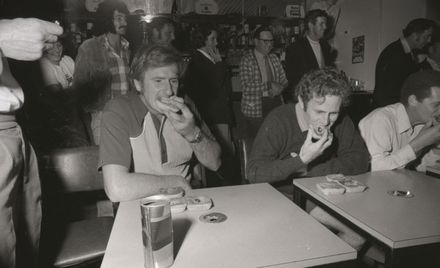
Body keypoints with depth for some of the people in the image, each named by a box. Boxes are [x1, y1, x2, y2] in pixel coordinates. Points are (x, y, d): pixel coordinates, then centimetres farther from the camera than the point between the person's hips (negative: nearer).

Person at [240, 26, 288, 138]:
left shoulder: (274, 58, 11)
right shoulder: (247, 60, -8)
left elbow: (284, 80, 14)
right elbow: (246, 87, -18)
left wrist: (277, 88, -7)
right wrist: (269, 85, -20)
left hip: (276, 103, 5)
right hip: (255, 109, -5)